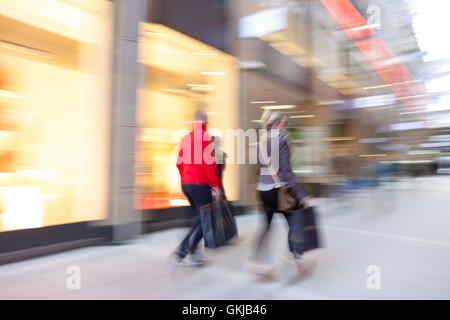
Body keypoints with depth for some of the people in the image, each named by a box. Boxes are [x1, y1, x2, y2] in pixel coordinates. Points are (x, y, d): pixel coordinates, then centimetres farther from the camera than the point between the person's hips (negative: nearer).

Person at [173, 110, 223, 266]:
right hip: (200, 185, -8)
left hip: (186, 184, 8)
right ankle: (184, 248, -2)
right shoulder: (206, 137, -11)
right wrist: (216, 186, -16)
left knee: (200, 218, 18)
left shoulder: (186, 138, 12)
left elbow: (179, 163, 15)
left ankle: (193, 253, 18)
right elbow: (209, 163, -19)